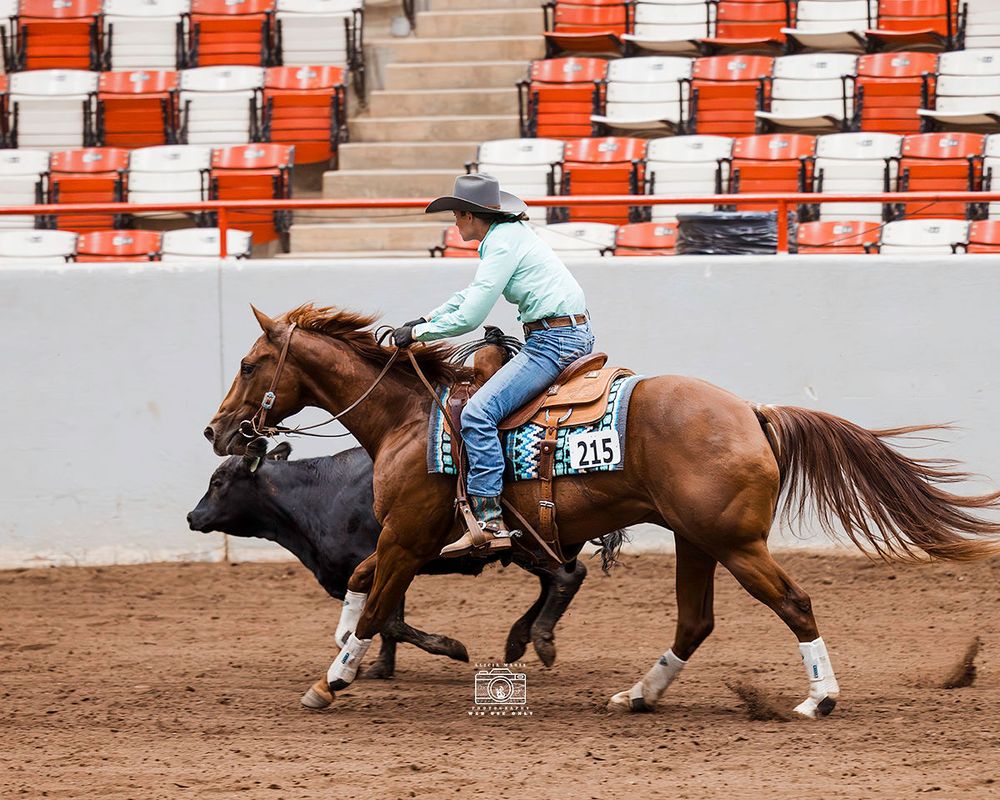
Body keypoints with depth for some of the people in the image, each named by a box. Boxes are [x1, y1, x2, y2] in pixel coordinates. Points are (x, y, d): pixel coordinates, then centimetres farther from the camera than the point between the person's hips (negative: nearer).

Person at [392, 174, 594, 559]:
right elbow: (473, 292, 29)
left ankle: (489, 522, -24)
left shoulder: (503, 245, -14)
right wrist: (425, 319, 22)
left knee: (479, 413, -19)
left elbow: (469, 317, -16)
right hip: (573, 336, 11)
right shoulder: (511, 233, 16)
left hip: (554, 342, -11)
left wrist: (417, 333, -4)